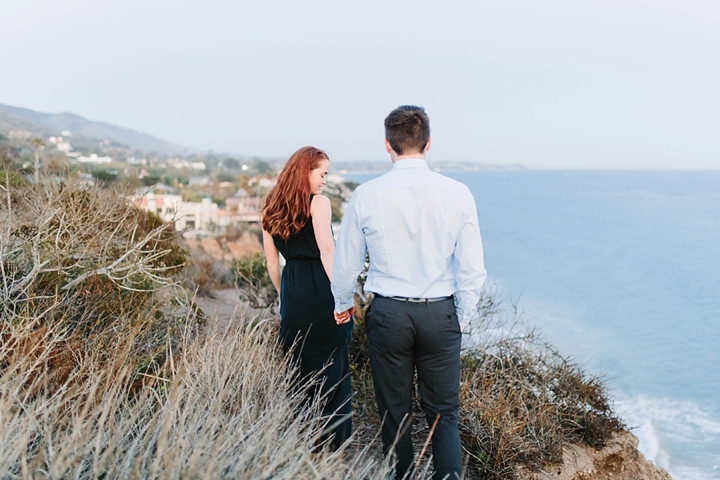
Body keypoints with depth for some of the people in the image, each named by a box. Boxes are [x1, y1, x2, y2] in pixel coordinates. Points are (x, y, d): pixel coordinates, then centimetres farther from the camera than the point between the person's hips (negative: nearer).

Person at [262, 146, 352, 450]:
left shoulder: (270, 209, 11)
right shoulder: (318, 202, -7)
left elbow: (272, 263, 13)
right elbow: (327, 251, -15)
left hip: (292, 297, 6)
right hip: (321, 291, -6)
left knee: (298, 367, 16)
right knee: (331, 367, 5)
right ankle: (331, 439, 13)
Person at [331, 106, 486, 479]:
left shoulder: (366, 195, -7)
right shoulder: (457, 193, -6)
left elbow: (346, 263, 4)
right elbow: (472, 269, -4)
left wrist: (343, 303, 23)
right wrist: (462, 319, 12)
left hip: (388, 313, 0)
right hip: (440, 313, 0)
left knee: (395, 414, 16)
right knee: (444, 415, 12)